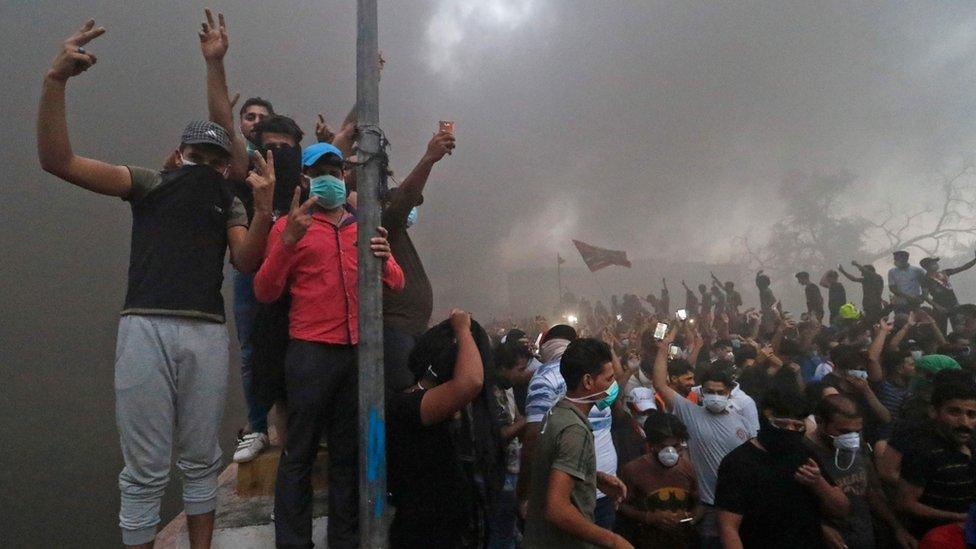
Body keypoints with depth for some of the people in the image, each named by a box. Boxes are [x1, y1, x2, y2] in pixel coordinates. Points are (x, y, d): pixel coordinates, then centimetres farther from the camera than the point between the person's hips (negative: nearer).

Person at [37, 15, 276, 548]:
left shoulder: (230, 205, 17)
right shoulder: (149, 184, 13)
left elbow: (246, 261, -1)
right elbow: (57, 159, 3)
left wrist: (264, 210, -16)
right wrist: (56, 78, -8)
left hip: (207, 333, 2)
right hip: (146, 327, -2)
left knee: (201, 462, 10)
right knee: (145, 471, 1)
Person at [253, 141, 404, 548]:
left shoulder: (364, 228, 17)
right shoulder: (291, 225, 6)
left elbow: (396, 283, 12)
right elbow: (264, 292, -2)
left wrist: (384, 260, -10)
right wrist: (288, 241, -16)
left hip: (360, 351, 4)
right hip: (311, 353, -3)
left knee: (349, 454, 9)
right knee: (300, 454, 0)